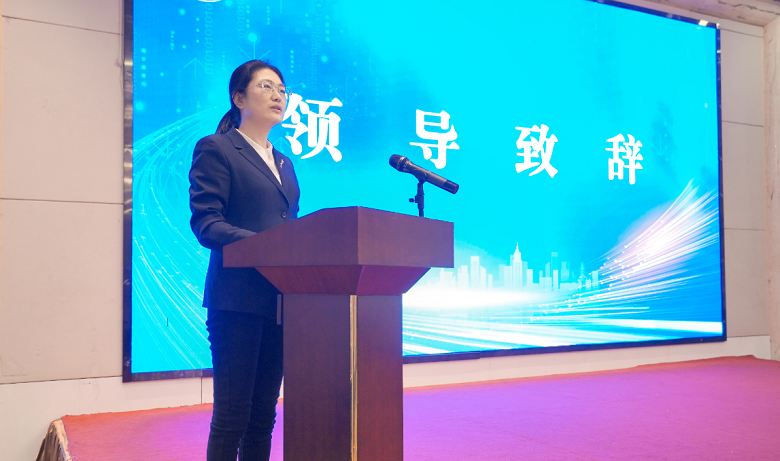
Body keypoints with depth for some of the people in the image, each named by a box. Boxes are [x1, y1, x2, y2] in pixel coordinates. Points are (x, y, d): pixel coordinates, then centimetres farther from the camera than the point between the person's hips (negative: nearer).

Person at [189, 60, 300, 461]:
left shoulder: (284, 164, 23)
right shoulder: (215, 149, 1)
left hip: (280, 299, 7)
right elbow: (205, 223, -10)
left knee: (264, 415, 10)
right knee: (231, 416, -3)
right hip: (238, 297, -7)